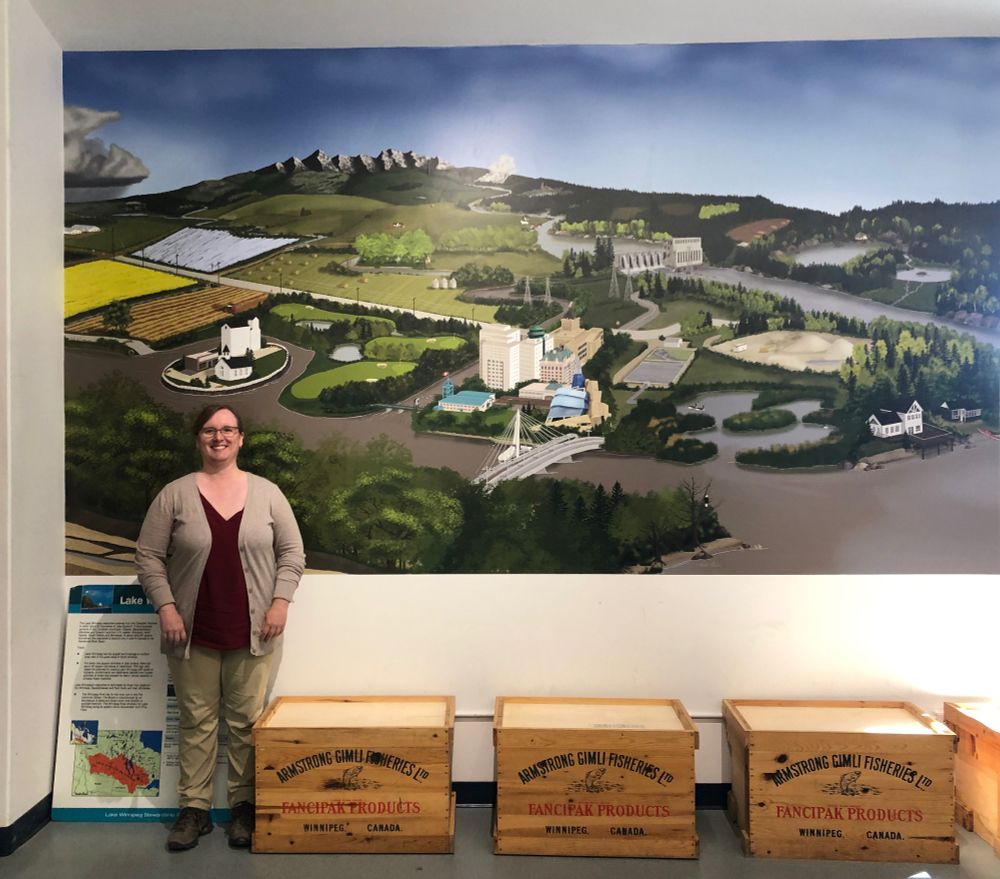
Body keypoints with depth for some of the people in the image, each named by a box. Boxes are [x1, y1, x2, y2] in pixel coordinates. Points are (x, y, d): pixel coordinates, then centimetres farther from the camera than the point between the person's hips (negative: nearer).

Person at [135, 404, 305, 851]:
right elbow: (148, 556, 1)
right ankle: (194, 808, 22)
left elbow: (292, 553, 3)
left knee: (247, 721, 6)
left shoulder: (267, 493, 2)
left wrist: (279, 602, -6)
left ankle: (244, 806, 20)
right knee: (196, 721, 9)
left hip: (251, 632, 0)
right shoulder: (175, 494, 0)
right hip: (193, 632, 0)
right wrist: (166, 607, -8)